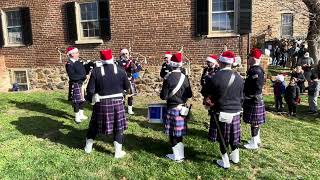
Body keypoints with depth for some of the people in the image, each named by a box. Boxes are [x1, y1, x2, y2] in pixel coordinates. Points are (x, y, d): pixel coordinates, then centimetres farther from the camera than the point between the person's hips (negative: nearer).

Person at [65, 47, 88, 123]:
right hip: (75, 85, -8)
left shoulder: (77, 62, 10)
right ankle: (77, 117, 16)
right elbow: (72, 76, -22)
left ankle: (81, 114, 30)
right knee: (76, 101, 2)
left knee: (82, 100, 16)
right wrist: (83, 76, -21)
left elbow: (82, 70, 17)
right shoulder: (69, 64, -16)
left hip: (81, 84, 8)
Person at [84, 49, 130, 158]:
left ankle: (88, 147, 35)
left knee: (95, 125, 18)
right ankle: (118, 152, 19)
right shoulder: (120, 70, -6)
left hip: (101, 103, 0)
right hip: (117, 102, 0)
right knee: (118, 127, 12)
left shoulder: (96, 71, -9)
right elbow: (127, 87, 4)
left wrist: (91, 99, 10)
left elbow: (90, 89, -7)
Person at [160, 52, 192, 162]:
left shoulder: (168, 78, -16)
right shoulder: (185, 77, -2)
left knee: (172, 133, 8)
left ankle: (177, 156, 17)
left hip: (172, 109, -5)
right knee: (179, 133, 17)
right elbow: (189, 95, 2)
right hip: (182, 108, 5)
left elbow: (164, 96, -14)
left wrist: (163, 93, 8)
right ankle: (180, 155, 27)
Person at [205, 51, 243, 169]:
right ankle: (235, 157, 36)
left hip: (221, 112, -4)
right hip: (235, 112, 4)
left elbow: (209, 95, -7)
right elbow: (241, 97, 7)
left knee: (222, 137, 10)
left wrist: (210, 103, 12)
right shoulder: (239, 78, -2)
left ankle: (225, 162, 21)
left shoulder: (215, 77, -17)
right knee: (233, 135, 20)